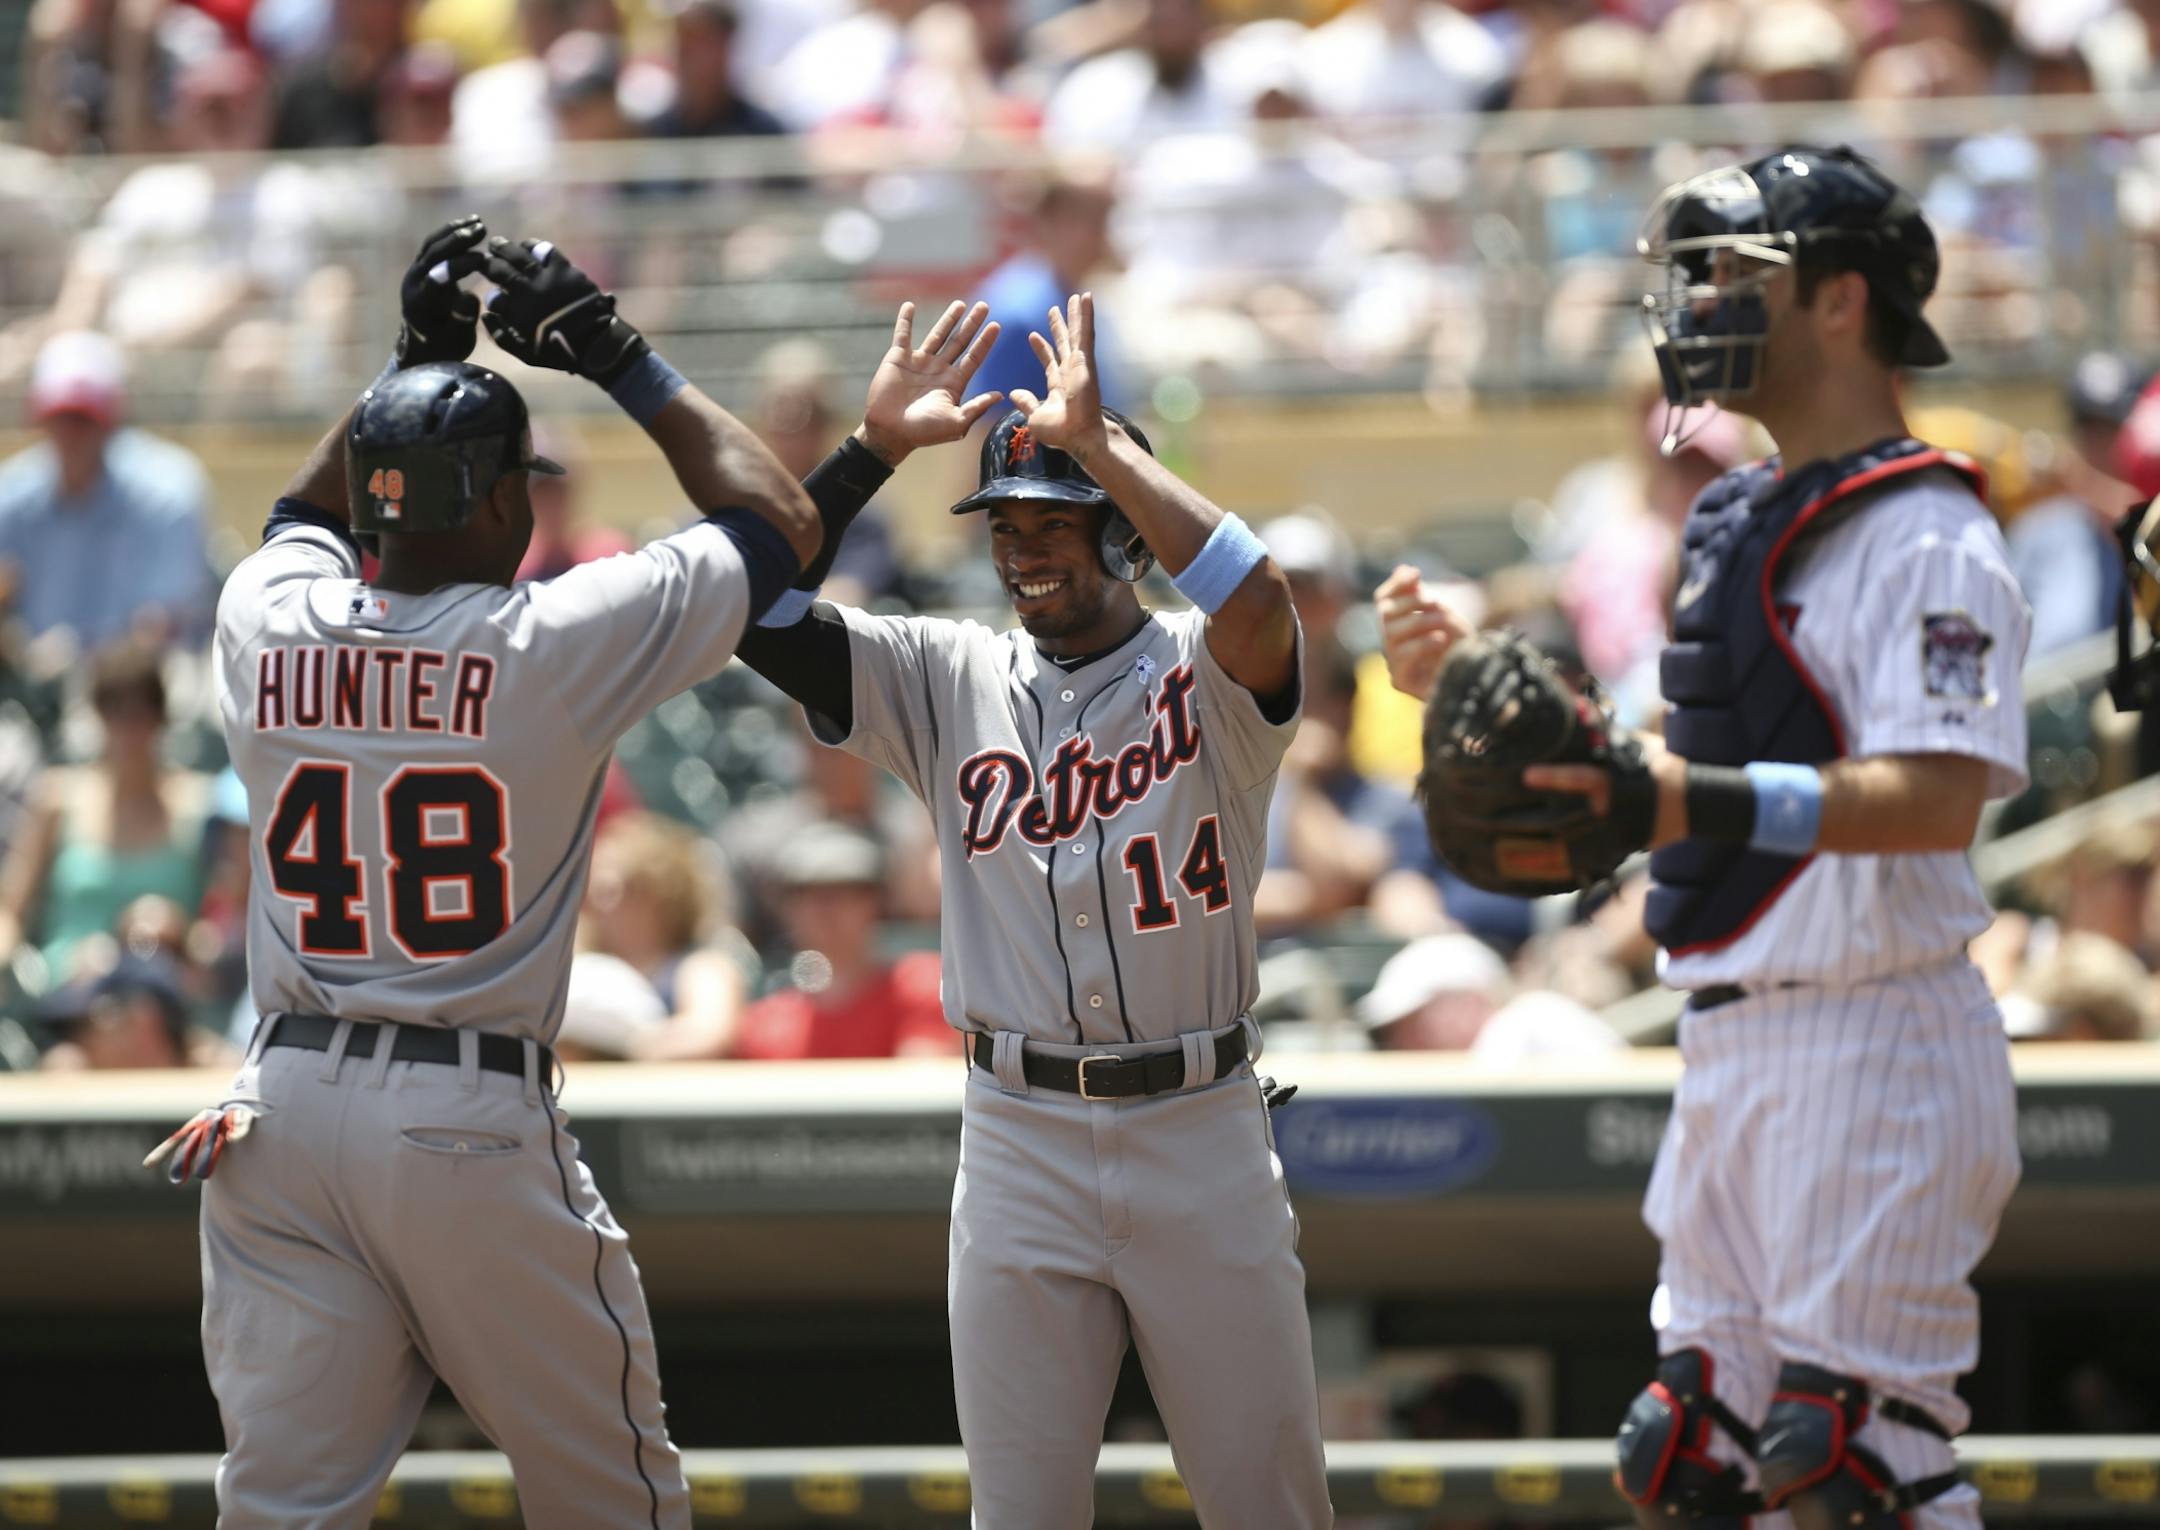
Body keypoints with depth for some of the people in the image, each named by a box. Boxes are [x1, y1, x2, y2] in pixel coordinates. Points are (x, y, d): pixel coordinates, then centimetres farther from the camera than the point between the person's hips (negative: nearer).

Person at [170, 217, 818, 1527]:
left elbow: (307, 516, 31)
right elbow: (780, 519, 5)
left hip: (281, 1114, 4)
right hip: (475, 1123, -4)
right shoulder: (559, 641, -8)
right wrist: (622, 362, 10)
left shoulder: (268, 627, 4)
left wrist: (415, 363, 30)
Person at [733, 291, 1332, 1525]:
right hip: (1020, 1136, 2)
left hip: (1202, 1134, -2)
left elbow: (1256, 601, -27)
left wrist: (1095, 440, -22)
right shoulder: (949, 679, 6)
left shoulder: (1205, 676, -3)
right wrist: (877, 446, -9)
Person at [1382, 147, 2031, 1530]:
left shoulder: (1924, 536, -12)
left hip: (1872, 1051, -10)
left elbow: (1936, 797, -25)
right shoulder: (1741, 521, 18)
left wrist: (1706, 801, -35)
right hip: (1733, 1049, 10)